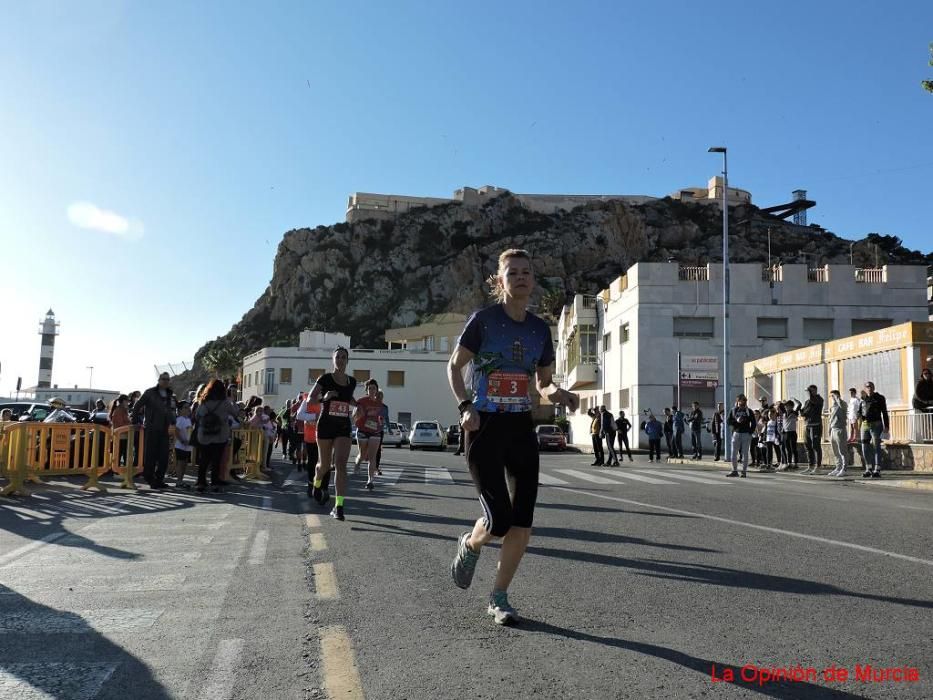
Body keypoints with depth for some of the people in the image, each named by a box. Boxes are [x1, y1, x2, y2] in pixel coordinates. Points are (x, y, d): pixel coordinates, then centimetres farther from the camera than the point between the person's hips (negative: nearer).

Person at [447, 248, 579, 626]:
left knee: (522, 526, 1)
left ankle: (499, 598, 21)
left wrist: (558, 393, -7)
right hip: (485, 428, -4)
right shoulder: (483, 319, -6)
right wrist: (464, 406, -15)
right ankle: (469, 545, 27)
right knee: (499, 521, -9)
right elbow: (454, 366, 0)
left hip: (522, 428, 5)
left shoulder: (540, 328, 7)